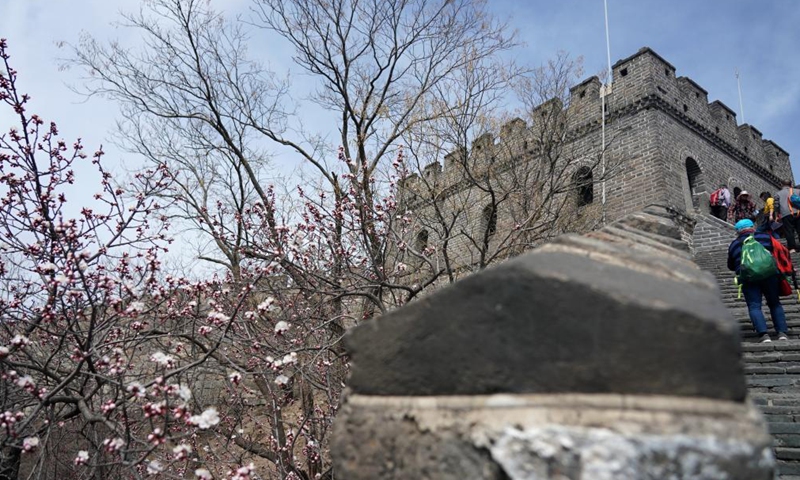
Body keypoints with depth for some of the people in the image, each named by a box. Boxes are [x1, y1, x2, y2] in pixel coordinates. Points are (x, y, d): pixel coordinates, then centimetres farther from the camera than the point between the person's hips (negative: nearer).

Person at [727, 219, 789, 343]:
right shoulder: (765, 236, 14)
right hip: (769, 274, 1)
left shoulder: (733, 245, 17)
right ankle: (782, 332, 6)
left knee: (754, 306, -1)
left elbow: (730, 266, 26)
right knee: (775, 304, 15)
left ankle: (764, 335, -16)